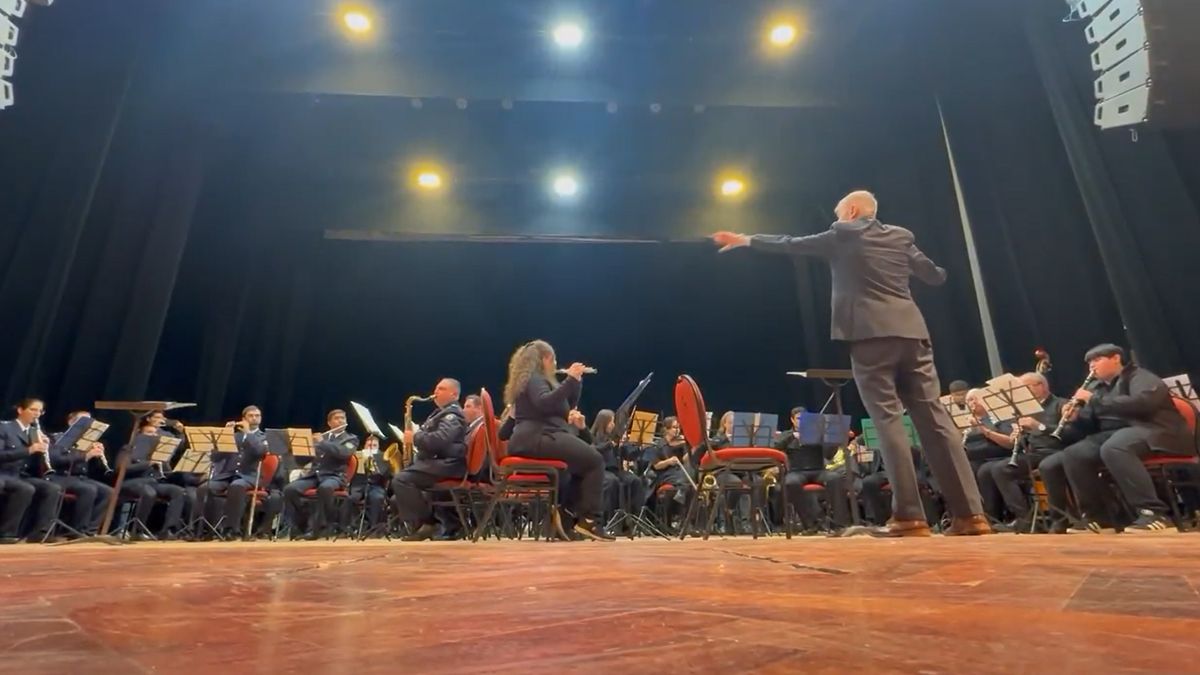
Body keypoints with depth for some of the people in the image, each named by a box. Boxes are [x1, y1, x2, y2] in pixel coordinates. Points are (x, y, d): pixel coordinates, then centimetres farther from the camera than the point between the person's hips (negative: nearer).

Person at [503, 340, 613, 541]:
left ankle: (576, 515, 6)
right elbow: (545, 403, -25)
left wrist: (577, 380, 13)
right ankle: (589, 519, -15)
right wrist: (570, 379, -24)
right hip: (536, 438, -10)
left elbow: (570, 404, 25)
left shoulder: (540, 379, 26)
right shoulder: (532, 378, -4)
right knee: (594, 460, -15)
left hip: (541, 437, 10)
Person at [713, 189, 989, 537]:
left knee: (888, 418, -5)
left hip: (870, 334, -5)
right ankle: (970, 512, 3)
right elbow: (935, 275, 28)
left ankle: (909, 516, -7)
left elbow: (792, 244, 15)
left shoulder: (842, 235, 8)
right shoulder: (901, 237, 21)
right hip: (910, 332, 5)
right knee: (933, 418, 4)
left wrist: (745, 240, 27)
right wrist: (936, 270, 53)